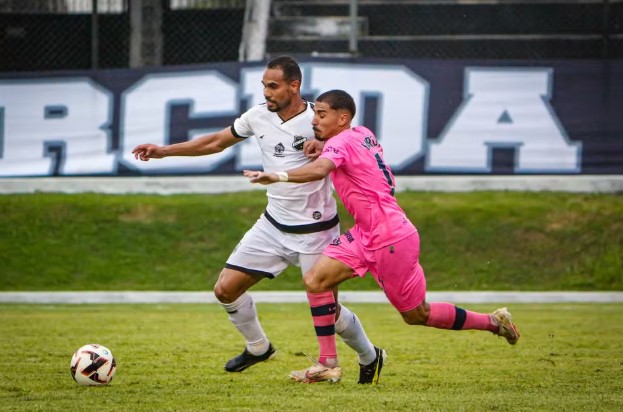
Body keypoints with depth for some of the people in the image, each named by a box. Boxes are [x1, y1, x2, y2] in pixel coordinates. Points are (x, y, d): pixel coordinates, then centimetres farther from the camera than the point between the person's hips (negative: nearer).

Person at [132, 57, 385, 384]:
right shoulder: (258, 116, -1)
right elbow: (216, 142, 12)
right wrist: (164, 151, 8)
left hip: (315, 231, -5)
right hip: (273, 225, 5)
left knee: (326, 308, -4)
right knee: (226, 289, -1)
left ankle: (370, 358, 24)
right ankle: (258, 348, 25)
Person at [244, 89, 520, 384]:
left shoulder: (341, 142, -19)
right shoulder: (363, 134, 7)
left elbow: (320, 170, -40)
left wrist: (278, 176, -58)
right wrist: (320, 146, 9)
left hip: (392, 240, -10)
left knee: (417, 315, 2)